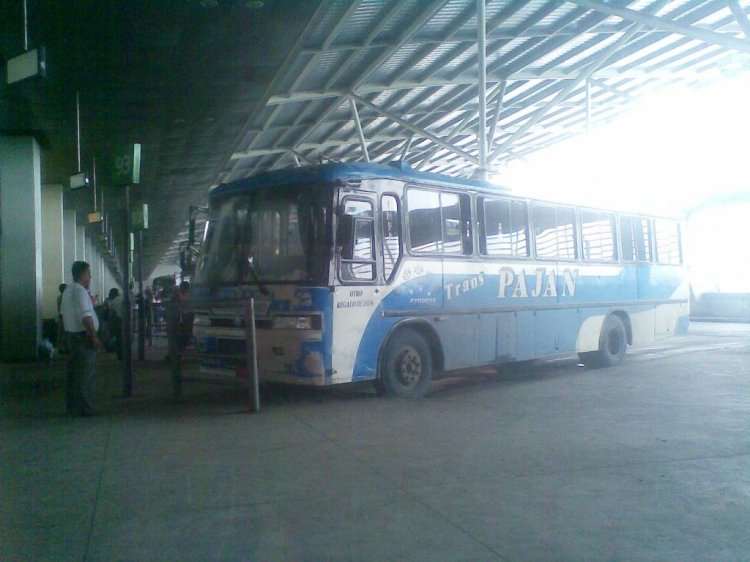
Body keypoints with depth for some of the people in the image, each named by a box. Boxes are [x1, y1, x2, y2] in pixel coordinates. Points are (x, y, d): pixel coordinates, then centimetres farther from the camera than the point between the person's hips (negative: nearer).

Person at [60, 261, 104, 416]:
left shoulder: (68, 290, 14)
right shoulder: (80, 291, -16)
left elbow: (64, 310, 20)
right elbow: (86, 316, -25)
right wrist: (95, 337, -25)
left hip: (70, 334, 10)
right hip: (83, 337, -10)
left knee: (73, 373, 14)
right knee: (86, 375, -5)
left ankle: (72, 406, 22)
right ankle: (84, 409, -2)